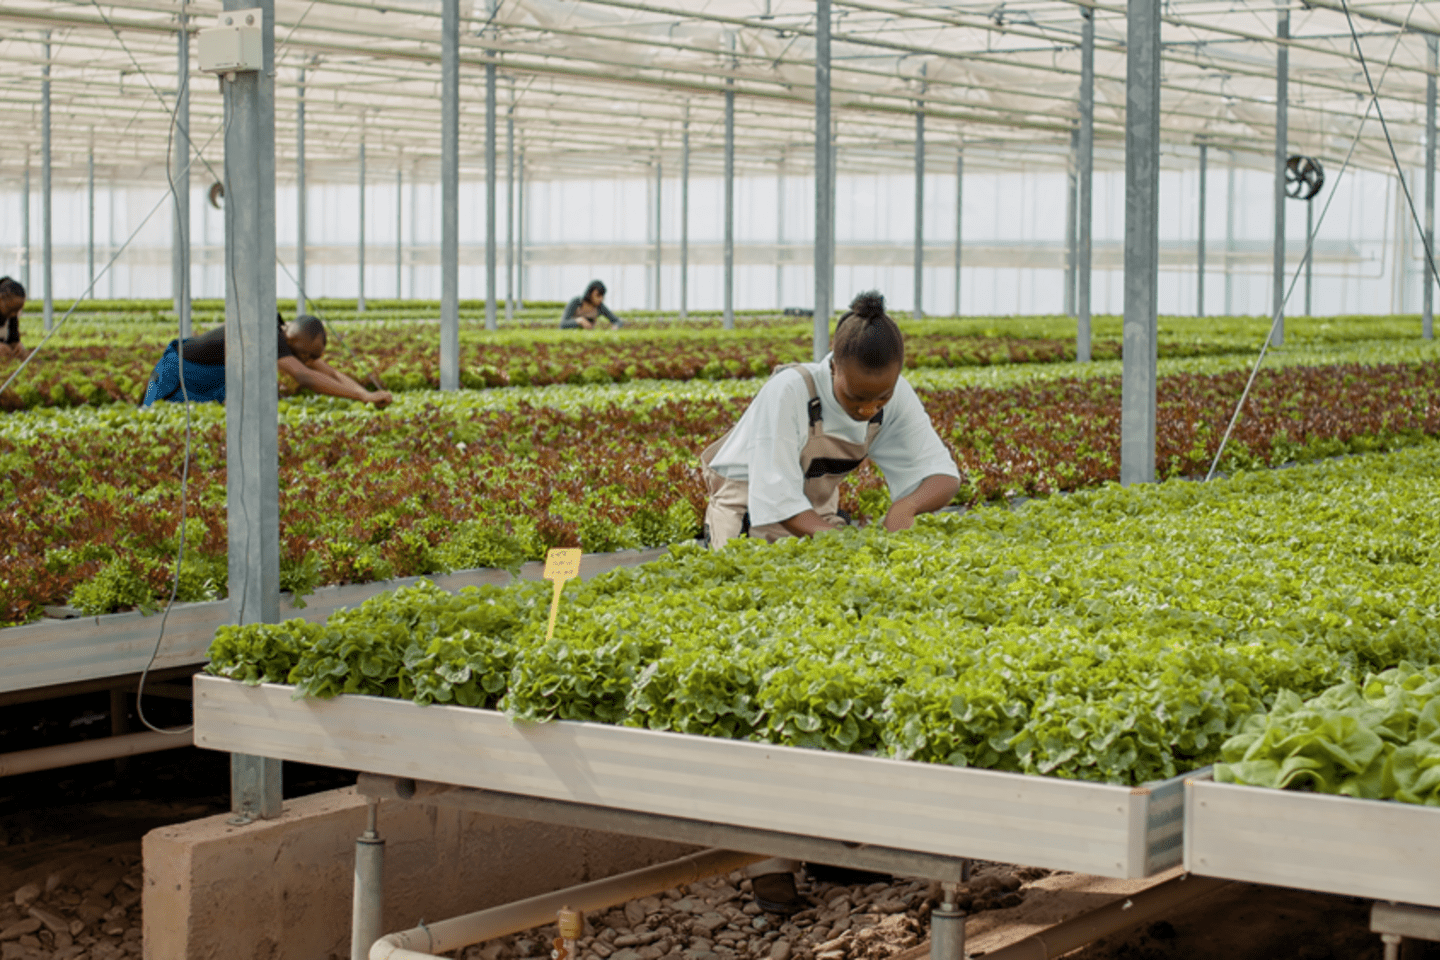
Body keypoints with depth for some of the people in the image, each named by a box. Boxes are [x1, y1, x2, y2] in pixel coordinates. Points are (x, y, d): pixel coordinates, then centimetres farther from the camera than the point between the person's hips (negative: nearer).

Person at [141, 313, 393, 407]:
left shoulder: (294, 338, -10)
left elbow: (332, 374, -6)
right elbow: (304, 377, -48)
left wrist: (367, 394, -24)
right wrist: (362, 397, -50)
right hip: (176, 376, -8)